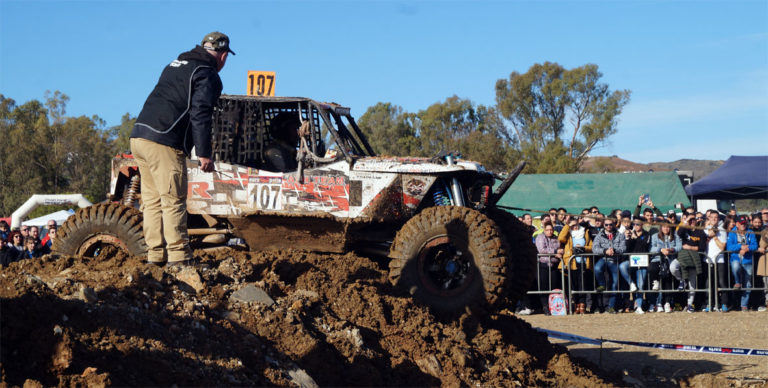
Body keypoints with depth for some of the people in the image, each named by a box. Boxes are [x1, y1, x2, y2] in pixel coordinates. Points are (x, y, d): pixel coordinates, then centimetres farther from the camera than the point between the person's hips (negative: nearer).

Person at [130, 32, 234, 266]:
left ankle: (155, 255, 12)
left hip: (139, 137, 8)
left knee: (152, 200, 11)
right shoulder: (207, 75, -3)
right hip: (164, 144, -8)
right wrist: (204, 154, -12)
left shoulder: (175, 65, 24)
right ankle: (178, 257, -5)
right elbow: (200, 115, -12)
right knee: (173, 202, -5)